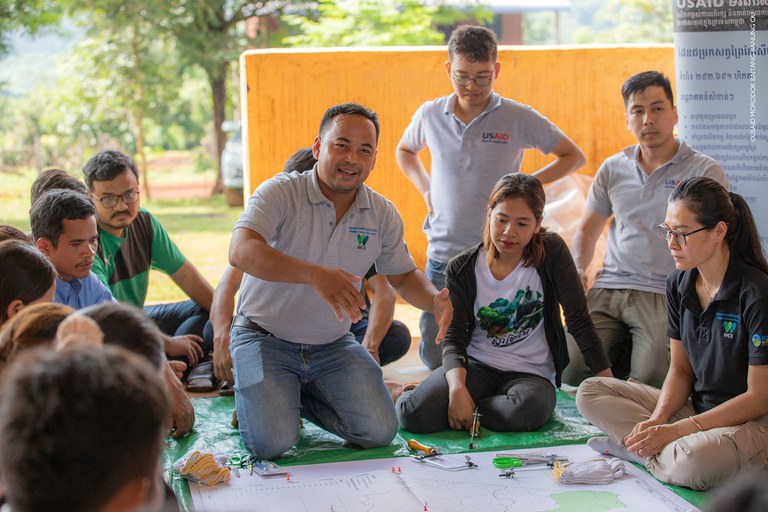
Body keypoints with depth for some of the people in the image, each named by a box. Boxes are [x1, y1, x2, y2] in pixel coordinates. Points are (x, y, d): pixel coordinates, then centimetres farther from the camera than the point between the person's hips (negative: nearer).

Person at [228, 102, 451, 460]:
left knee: (379, 431, -10)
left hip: (334, 346, 5)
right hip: (266, 338, -4)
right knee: (271, 443, -21)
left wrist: (434, 300, -13)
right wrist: (315, 275, -46)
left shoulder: (382, 214, 0)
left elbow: (403, 275, 12)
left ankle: (300, 396, 16)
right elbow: (241, 252, -32)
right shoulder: (280, 193, -16)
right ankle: (253, 393, 15)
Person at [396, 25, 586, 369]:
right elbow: (404, 151, 24)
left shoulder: (519, 119, -6)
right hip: (443, 252, 2)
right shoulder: (429, 116, 2)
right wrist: (425, 189, 8)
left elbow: (574, 157, 4)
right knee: (435, 358, 8)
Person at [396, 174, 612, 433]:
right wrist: (457, 387, -27)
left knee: (529, 410, -38)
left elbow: (578, 319, -4)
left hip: (531, 373, 0)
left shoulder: (552, 252, -7)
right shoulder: (462, 268, -4)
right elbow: (454, 336, -8)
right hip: (476, 365, 0)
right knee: (414, 413, -28)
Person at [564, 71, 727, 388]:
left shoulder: (705, 172, 2)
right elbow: (587, 231, 24)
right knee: (573, 371, -14)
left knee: (649, 380, -23)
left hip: (665, 294, -3)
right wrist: (577, 270, 4)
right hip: (608, 288, 4)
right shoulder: (613, 169, 14)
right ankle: (623, 347, 17)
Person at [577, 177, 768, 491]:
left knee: (690, 462, -39)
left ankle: (638, 450, -10)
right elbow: (681, 369, 9)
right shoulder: (679, 284, 3)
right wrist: (657, 420, -12)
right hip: (696, 407, 8)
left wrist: (676, 430, -21)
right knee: (589, 393, 0)